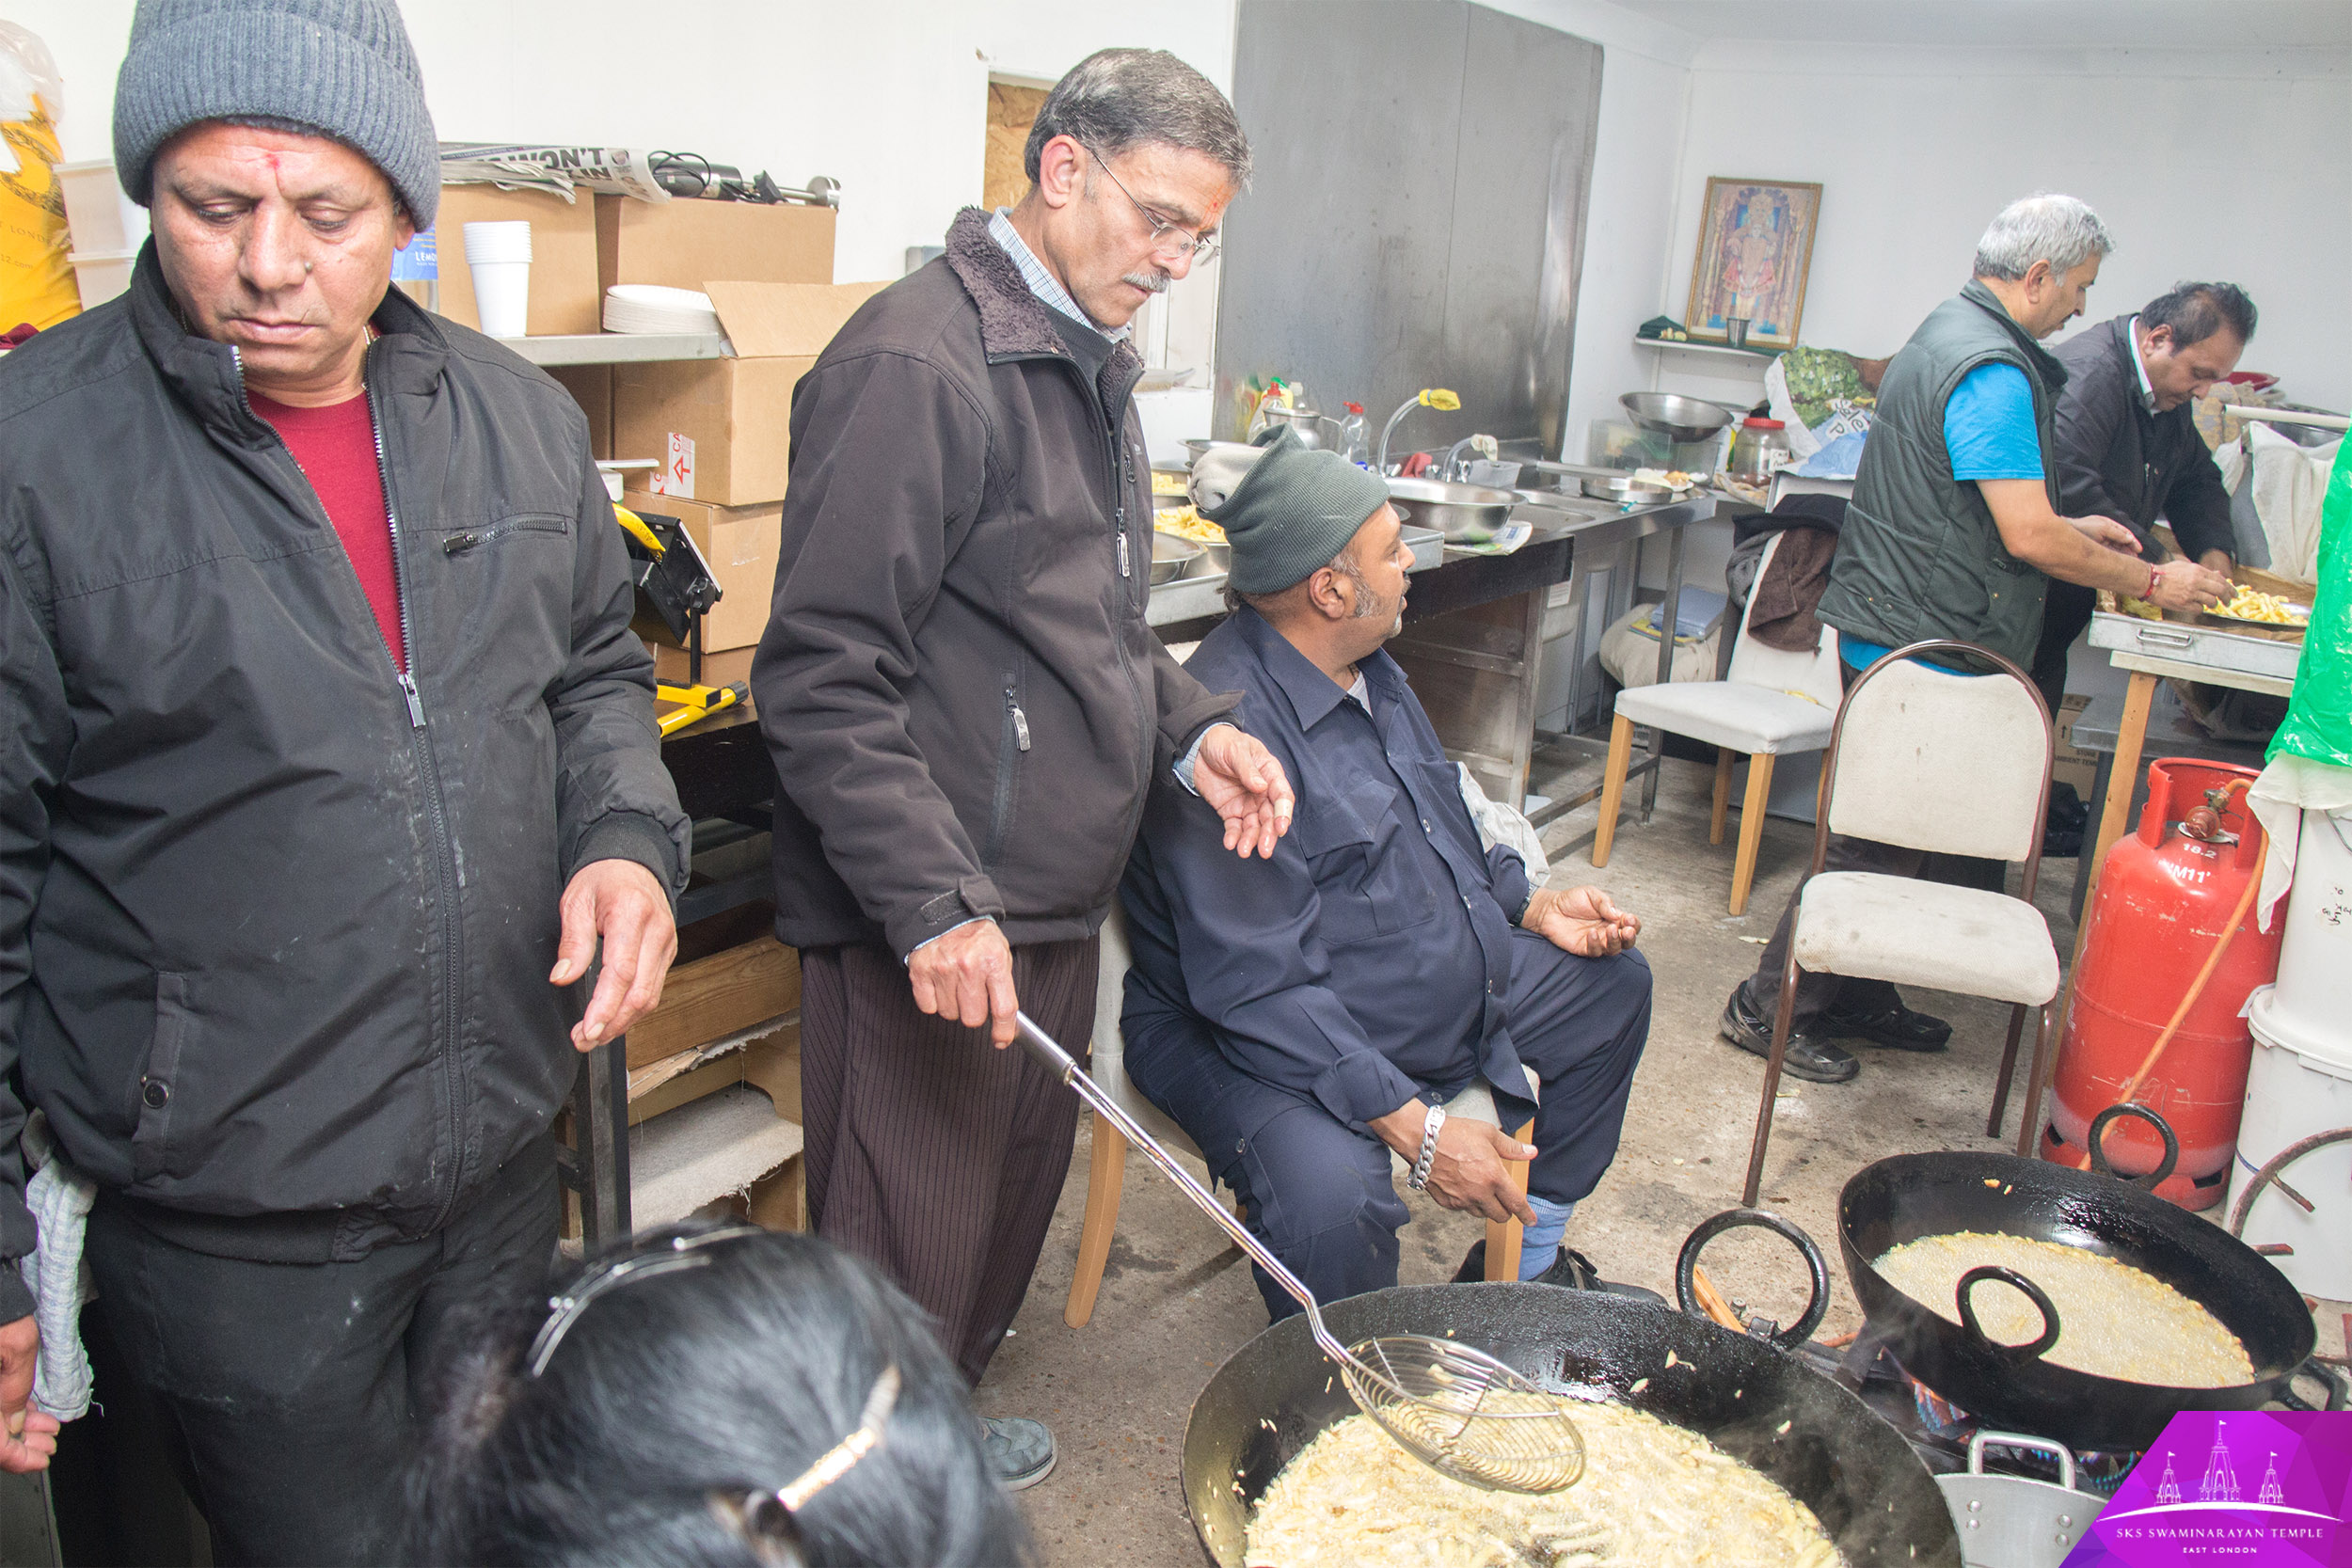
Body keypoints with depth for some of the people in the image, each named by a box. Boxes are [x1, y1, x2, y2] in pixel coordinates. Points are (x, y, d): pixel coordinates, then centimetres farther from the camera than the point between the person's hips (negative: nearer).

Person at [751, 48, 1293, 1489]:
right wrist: (934, 902, -26)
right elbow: (822, 677, -22)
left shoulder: (1090, 365, 14)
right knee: (911, 1254, 5)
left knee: (1017, 1195, 24)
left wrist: (1191, 727, 5)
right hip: (934, 931, -9)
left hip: (1056, 894, 10)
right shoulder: (918, 362, -18)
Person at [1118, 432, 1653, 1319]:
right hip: (1264, 1046, -10)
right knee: (1331, 1194, -39)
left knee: (1612, 984, 18)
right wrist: (1415, 1129, -32)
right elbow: (1257, 989, -32)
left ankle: (1525, 1266, 31)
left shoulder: (1368, 672, 6)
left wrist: (1530, 907, 8)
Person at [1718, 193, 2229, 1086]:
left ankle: (1860, 1000, 27)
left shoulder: (1950, 335, 15)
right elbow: (2030, 539, -21)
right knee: (1876, 842, -2)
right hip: (1923, 645, -11)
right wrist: (2152, 583, -9)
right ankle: (1768, 1007, 6)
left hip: (1895, 632, 11)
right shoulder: (1993, 371, -19)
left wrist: (2069, 527, 22)